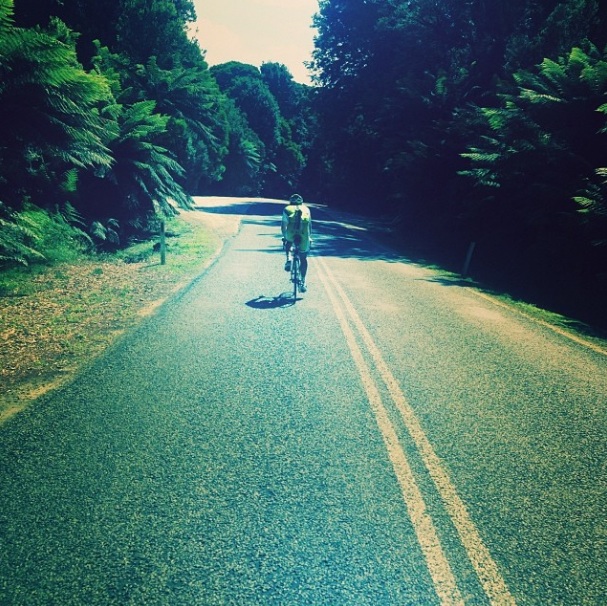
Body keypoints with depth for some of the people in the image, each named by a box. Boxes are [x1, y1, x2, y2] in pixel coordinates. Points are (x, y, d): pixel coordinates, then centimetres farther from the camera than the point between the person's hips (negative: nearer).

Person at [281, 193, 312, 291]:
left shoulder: (287, 209, 15)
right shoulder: (306, 209, 21)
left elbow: (283, 225, 13)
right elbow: (310, 225, 25)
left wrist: (284, 236, 27)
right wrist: (309, 236, 37)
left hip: (291, 235, -1)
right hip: (304, 237, 1)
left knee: (288, 242, 36)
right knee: (303, 259, 15)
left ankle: (288, 259, 15)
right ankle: (303, 282, 11)